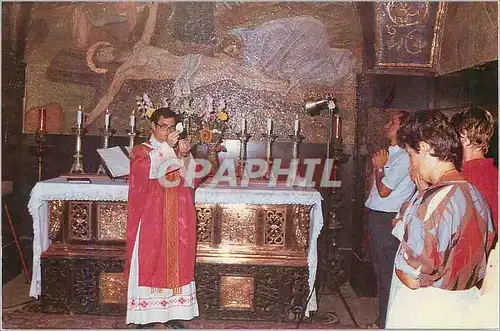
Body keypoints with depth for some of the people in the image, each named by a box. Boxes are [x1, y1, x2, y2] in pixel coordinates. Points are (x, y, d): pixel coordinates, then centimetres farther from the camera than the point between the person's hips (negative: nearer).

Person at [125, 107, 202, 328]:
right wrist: (166, 146, -25)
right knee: (149, 262, -1)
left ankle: (174, 312, 14)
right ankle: (147, 313, 8)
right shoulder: (140, 151, 3)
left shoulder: (178, 151, 12)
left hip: (176, 221, 3)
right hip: (150, 220, -3)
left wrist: (184, 156, -18)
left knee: (176, 262, 5)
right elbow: (147, 169, -20)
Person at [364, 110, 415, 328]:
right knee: (381, 270, 17)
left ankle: (385, 323, 10)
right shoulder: (392, 154, 15)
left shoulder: (403, 157, -16)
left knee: (385, 272, -2)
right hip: (377, 216, 10)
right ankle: (384, 320, 29)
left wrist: (378, 167, -7)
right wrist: (379, 166, 6)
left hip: (386, 219, -10)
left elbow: (384, 190, -17)